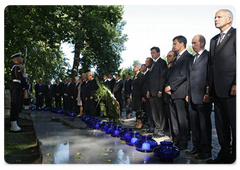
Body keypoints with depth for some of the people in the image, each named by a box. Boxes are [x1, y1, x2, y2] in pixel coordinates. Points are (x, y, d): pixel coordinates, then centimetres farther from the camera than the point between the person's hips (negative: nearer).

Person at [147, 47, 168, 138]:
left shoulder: (162, 62, -5)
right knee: (154, 112, 11)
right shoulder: (153, 64, 21)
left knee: (161, 112, -1)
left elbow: (163, 77, -12)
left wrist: (160, 91, -17)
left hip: (158, 92, -9)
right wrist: (148, 90, 15)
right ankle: (157, 128, 20)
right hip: (152, 92, 9)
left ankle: (161, 131, 6)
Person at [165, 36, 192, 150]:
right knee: (174, 119, 11)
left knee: (182, 119, -3)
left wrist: (170, 87, -11)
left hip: (180, 92, -9)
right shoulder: (177, 58, 23)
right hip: (172, 93, 9)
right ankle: (176, 141, 20)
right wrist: (167, 86, 6)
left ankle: (183, 143, 5)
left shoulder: (187, 57, -6)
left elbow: (183, 75, -15)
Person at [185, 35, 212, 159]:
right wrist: (187, 93, 16)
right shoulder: (191, 60, 21)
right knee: (194, 123, 11)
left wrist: (208, 94, -15)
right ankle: (197, 147, 22)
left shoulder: (208, 56, -3)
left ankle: (206, 150, 9)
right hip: (192, 97, 8)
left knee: (204, 123, -1)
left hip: (203, 97, -8)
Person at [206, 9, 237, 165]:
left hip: (230, 88, -8)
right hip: (217, 88, 8)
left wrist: (236, 84, -18)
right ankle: (224, 154, 24)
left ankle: (234, 157, 12)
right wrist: (210, 85, 15)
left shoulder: (236, 34, -2)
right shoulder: (214, 40, 21)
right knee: (221, 123, 12)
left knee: (234, 123, 0)